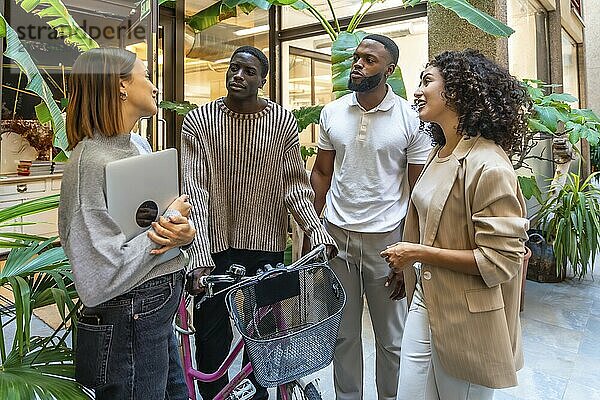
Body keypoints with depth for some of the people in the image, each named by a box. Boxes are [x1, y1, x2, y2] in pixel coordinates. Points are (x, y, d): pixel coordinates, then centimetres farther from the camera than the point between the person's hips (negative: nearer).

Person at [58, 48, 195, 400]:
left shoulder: (137, 147, 6)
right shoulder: (91, 163, -22)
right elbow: (99, 282, -27)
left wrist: (185, 232, -14)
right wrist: (167, 223, -18)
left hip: (160, 313, 9)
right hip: (127, 326, -8)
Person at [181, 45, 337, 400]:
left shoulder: (284, 121, -3)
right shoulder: (198, 121, -6)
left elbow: (295, 185, -1)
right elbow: (195, 192, -12)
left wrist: (319, 233, -15)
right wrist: (201, 257, -20)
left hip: (266, 243, 1)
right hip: (214, 242, -1)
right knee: (212, 334, 9)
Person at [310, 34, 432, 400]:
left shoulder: (410, 119, -6)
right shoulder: (332, 112, 4)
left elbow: (419, 191, -4)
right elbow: (321, 172, 9)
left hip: (386, 239, -2)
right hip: (336, 236, 3)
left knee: (392, 339, 13)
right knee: (343, 333, 16)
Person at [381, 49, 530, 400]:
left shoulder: (487, 164, -20)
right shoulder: (439, 154, 7)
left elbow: (501, 260, -21)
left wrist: (421, 253, -20)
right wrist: (405, 260, 12)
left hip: (465, 318, -7)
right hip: (424, 302, 7)